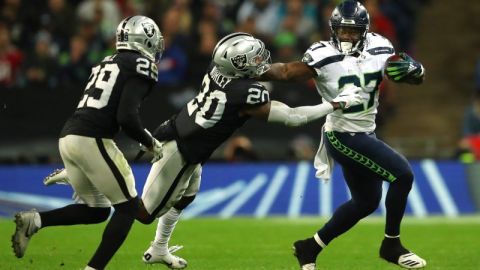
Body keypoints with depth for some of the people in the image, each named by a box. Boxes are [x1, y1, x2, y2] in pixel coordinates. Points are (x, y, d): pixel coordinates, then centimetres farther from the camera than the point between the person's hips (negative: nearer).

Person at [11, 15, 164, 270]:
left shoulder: (106, 64, 23)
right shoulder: (141, 66, -3)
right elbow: (126, 117, -14)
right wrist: (149, 142, 2)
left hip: (68, 136, 8)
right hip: (91, 141, -8)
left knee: (96, 210, 17)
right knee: (127, 207, 4)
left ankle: (34, 220, -1)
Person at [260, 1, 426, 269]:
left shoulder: (378, 49, -2)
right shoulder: (323, 56, -18)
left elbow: (416, 76, 1)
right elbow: (286, 71, -21)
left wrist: (413, 69, -22)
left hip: (364, 134, 8)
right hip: (343, 136, -8)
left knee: (366, 201, 19)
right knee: (403, 174, -16)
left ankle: (310, 247, 29)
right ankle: (392, 245, -1)